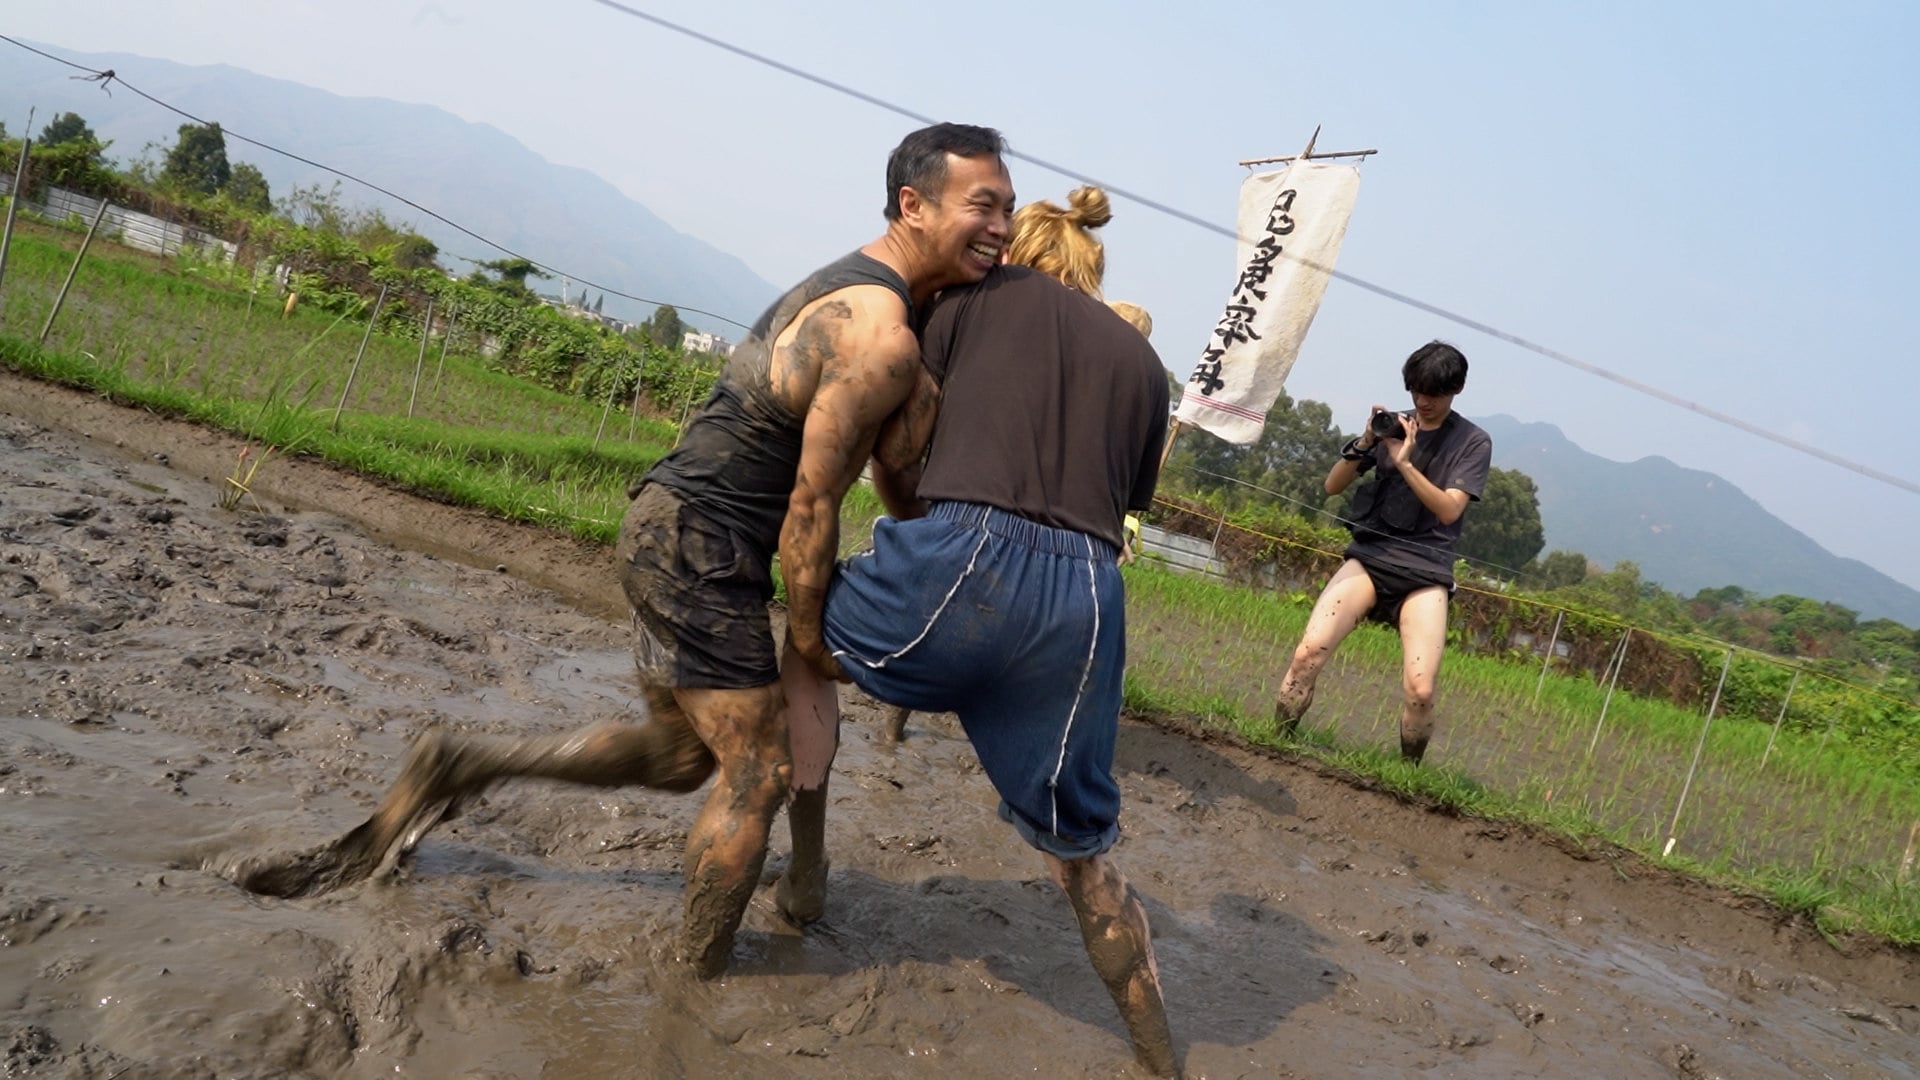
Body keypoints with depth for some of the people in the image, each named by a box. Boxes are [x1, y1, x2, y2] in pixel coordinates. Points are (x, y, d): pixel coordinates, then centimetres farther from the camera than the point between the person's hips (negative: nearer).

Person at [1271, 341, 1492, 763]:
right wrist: (1364, 443, -8)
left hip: (1425, 571, -2)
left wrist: (1404, 462, -18)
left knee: (1420, 689, -19)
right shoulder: (1393, 425, 9)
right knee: (1307, 653, -19)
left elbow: (1449, 510, -8)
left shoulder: (1473, 442, 4)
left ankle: (1408, 769, 5)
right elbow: (1332, 486, 8)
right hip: (1369, 557, 2)